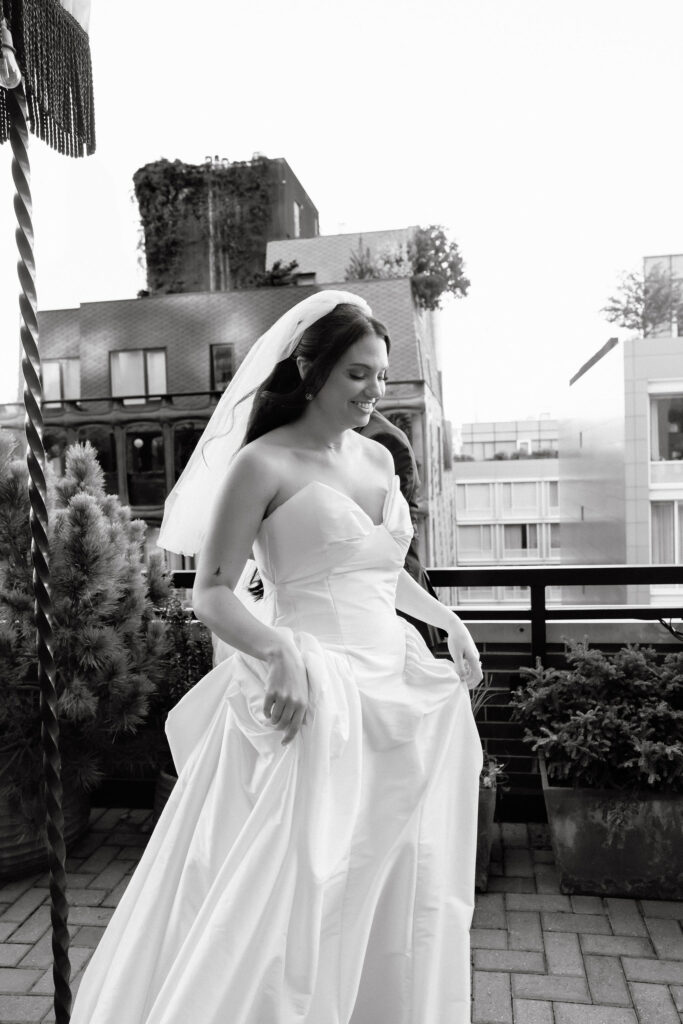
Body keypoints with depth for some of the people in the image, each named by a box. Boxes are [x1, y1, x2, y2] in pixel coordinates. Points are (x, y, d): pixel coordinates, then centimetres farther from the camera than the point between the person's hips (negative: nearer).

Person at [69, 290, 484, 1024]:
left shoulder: (377, 459, 11)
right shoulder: (263, 464, -9)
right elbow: (212, 595, -11)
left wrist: (447, 621, 18)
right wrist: (280, 652, -27)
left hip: (395, 689, 7)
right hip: (312, 692, -7)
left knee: (396, 892, 16)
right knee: (299, 891, 0)